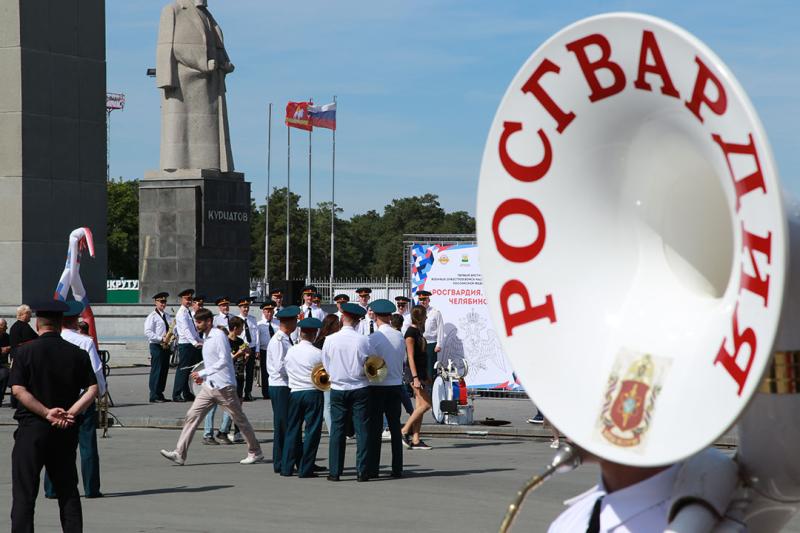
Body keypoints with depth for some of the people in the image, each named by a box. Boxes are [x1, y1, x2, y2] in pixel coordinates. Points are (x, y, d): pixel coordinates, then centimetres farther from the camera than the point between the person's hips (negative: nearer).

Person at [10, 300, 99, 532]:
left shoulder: (25, 351, -5)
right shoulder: (77, 354, 2)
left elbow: (18, 389, -13)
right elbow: (92, 389, -6)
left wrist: (46, 412, -15)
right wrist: (70, 413, -12)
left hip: (32, 427, -3)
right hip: (66, 432, 3)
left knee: (24, 493, 1)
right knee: (68, 491, 13)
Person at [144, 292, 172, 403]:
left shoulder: (167, 315, 17)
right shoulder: (152, 316, -6)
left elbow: (172, 329, 23)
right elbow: (148, 332, -15)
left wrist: (173, 334, -1)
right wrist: (161, 339, -21)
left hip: (167, 347, 7)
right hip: (156, 346, -7)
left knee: (164, 371, 8)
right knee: (156, 371, -6)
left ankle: (160, 395, 15)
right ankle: (154, 397, -4)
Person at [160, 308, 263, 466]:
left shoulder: (219, 335, -14)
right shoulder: (205, 337, 13)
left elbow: (224, 361, -22)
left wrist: (203, 373, -23)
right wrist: (203, 376, 9)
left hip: (223, 386, -8)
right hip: (209, 386, 8)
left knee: (239, 419, 4)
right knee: (192, 415, -3)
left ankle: (255, 453, 16)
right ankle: (179, 454, -4)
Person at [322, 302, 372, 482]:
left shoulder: (330, 340, -7)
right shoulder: (362, 340, -10)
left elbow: (326, 365, 2)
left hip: (337, 390, 1)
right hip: (359, 389, -1)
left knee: (337, 429, 7)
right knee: (362, 429, 4)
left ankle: (334, 471, 7)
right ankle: (362, 471, 2)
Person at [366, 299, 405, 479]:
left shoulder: (373, 338, -13)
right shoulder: (400, 337, 0)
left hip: (377, 387, -4)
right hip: (396, 385, 4)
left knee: (375, 428, 2)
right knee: (395, 427, 8)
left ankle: (372, 469, 3)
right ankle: (397, 468, 8)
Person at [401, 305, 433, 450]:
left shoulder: (418, 331, 16)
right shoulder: (411, 333, -13)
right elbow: (411, 357, -18)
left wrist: (426, 375, 24)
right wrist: (415, 377, -23)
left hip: (421, 373, 9)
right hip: (415, 373, -9)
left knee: (419, 406, 6)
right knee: (426, 404, -13)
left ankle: (415, 440, 5)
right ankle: (404, 431, -7)